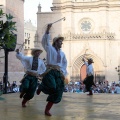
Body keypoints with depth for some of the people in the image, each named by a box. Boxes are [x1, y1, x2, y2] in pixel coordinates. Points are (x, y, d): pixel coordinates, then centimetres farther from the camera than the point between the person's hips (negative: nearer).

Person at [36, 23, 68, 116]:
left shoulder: (62, 53, 18)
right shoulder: (50, 49, 4)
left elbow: (65, 63, 22)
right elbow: (45, 40, -11)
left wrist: (63, 73, 10)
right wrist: (48, 30, -21)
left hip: (59, 73, 6)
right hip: (50, 71, -6)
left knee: (57, 93, -1)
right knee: (52, 88, -31)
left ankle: (47, 110, 9)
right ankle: (41, 87, 6)